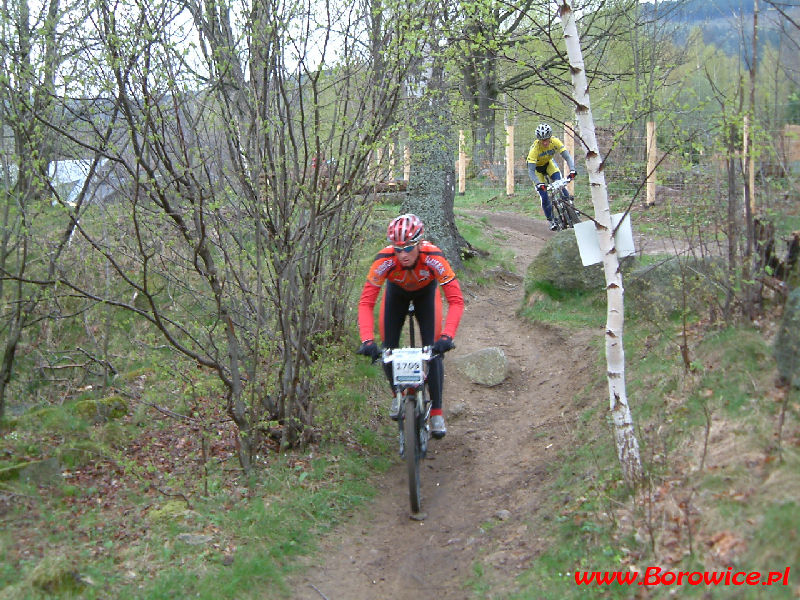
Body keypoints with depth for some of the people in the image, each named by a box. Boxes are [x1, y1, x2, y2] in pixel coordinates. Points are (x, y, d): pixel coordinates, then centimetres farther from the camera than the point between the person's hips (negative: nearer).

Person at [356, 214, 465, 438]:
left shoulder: (434, 258, -40)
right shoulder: (384, 261, -38)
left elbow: (456, 301, -39)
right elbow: (366, 303, -36)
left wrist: (447, 336, -52)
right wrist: (367, 340, -49)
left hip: (426, 292, -1)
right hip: (397, 292, 1)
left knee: (433, 350, -12)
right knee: (389, 349, -7)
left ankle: (436, 412, 2)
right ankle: (398, 394, 23)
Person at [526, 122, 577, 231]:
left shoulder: (555, 142, -29)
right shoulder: (534, 148, -37)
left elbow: (567, 157, -31)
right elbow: (531, 171, -39)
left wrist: (572, 170, -48)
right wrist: (539, 184, -53)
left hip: (548, 163, 2)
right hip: (537, 167, -2)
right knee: (544, 195, -10)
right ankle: (551, 221, 7)